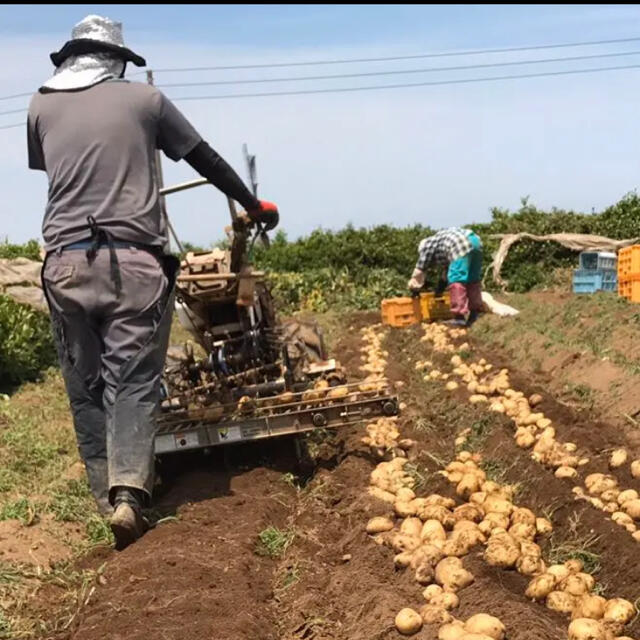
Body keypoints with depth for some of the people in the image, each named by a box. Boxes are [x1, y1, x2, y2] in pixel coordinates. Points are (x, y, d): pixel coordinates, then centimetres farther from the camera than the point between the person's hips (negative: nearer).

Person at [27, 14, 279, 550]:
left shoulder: (41, 106, 13)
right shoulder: (143, 98, 8)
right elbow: (207, 160, 15)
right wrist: (253, 205, 27)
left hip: (65, 261, 2)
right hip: (132, 259, -2)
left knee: (86, 386, 10)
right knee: (132, 379, -1)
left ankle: (108, 499, 13)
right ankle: (129, 493, -15)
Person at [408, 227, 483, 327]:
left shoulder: (426, 246, 17)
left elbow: (419, 271, 19)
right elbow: (446, 268, 41)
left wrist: (414, 288, 30)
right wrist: (440, 289, 47)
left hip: (462, 246, -9)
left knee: (456, 281, -6)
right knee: (473, 280, 17)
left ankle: (459, 317, -12)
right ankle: (474, 315, 21)